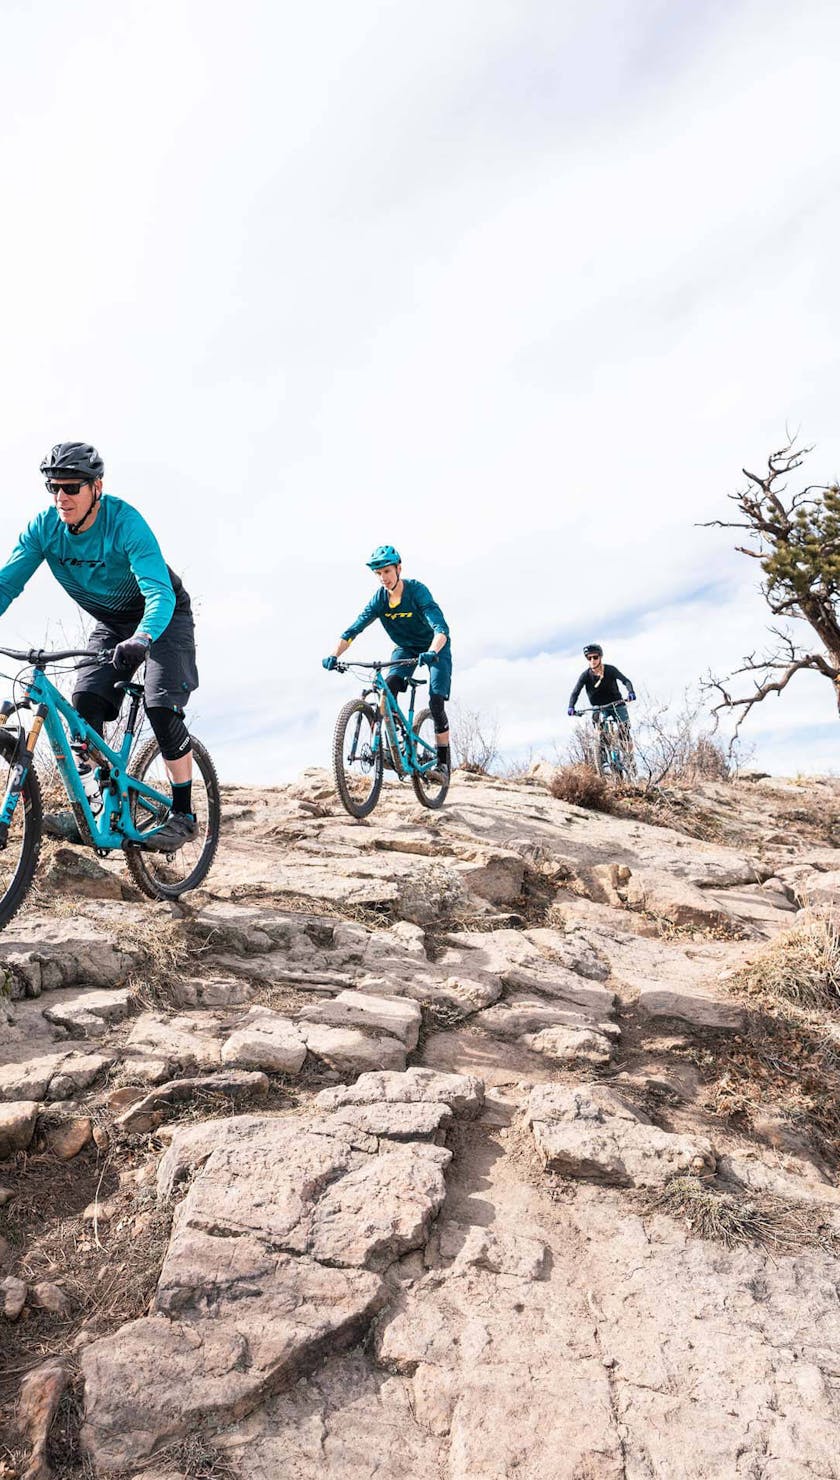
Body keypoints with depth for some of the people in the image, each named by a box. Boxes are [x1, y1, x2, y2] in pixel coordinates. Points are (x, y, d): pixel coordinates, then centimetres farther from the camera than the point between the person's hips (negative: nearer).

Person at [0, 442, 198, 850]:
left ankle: (183, 815, -8)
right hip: (111, 623, 5)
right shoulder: (44, 527, -15)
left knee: (161, 706, -19)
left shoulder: (124, 521, -30)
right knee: (85, 701, -13)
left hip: (162, 616, -5)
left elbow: (159, 593, -40)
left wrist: (141, 640, -59)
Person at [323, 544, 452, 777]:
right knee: (389, 687, -24)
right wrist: (334, 655, -39)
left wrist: (432, 653, -60)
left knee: (436, 703, -17)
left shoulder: (417, 591, -28)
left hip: (435, 648, -4)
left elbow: (441, 628, -40)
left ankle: (443, 761, -2)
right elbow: (353, 629, -21)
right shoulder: (379, 599, -16)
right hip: (405, 648, 4)